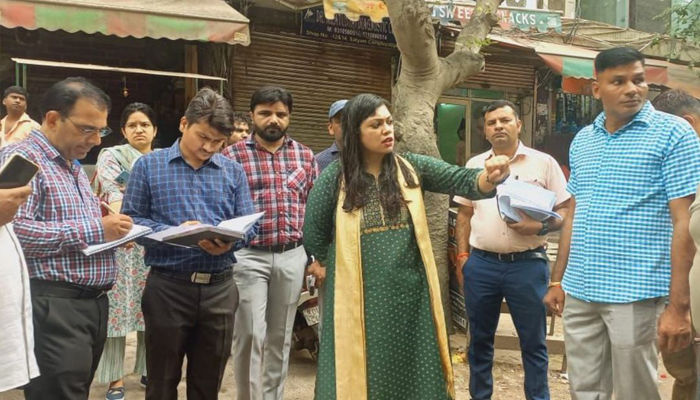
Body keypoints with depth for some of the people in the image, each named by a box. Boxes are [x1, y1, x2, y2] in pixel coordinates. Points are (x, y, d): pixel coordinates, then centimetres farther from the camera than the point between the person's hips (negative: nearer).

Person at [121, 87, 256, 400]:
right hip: (167, 287, -2)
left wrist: (229, 242, -17)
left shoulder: (233, 171, 8)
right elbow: (131, 220, -4)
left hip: (220, 288, 2)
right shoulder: (149, 166, 1)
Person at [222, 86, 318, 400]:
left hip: (292, 257, 3)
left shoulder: (305, 156, 8)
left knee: (281, 336, 13)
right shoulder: (233, 155, -2)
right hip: (248, 256, -3)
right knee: (250, 335, -2)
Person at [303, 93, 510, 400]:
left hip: (410, 294, 2)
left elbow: (462, 181, -9)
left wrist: (489, 177, -29)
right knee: (360, 374, 8)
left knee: (414, 373, 13)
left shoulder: (413, 169, 1)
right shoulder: (334, 177, -6)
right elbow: (313, 236, 2)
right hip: (360, 298, -2)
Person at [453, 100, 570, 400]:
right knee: (479, 339, 13)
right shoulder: (474, 165, 10)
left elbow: (565, 211, 1)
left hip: (527, 264, -3)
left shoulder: (543, 163, 1)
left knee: (533, 342, 6)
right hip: (480, 263, 3)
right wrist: (462, 256, 7)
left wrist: (540, 227, -17)